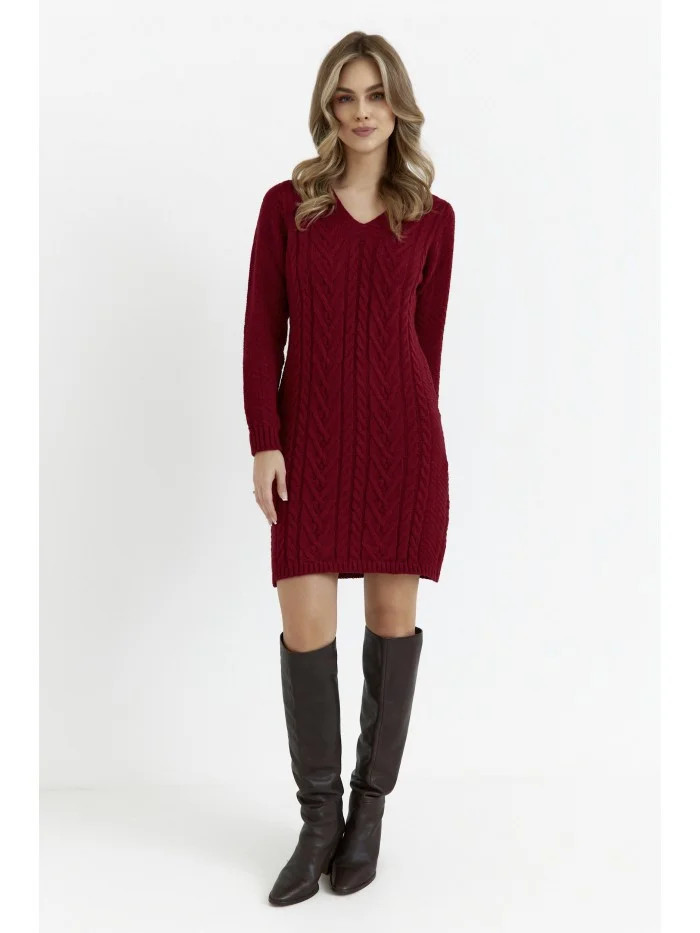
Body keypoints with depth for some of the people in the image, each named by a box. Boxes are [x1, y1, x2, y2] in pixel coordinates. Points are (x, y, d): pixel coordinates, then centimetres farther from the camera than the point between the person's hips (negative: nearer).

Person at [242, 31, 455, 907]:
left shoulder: (432, 218, 5)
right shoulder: (286, 203, 4)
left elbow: (425, 338, 9)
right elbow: (262, 332, 1)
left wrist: (406, 433, 9)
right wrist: (264, 442, -6)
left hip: (401, 435, 1)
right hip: (311, 436, 0)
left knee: (392, 614, 5)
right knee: (305, 625, -4)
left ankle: (369, 808, 23)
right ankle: (318, 818, 15)